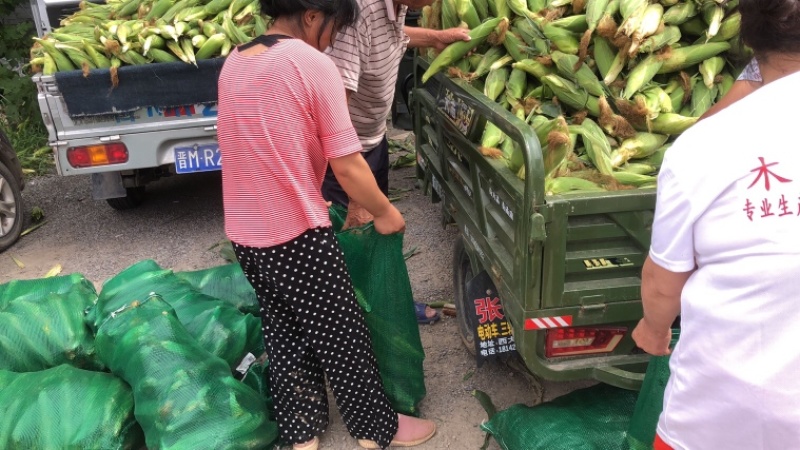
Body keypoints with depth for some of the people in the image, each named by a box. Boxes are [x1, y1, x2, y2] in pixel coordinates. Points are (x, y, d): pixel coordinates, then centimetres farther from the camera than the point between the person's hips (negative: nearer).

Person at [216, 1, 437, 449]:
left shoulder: (234, 63, 8)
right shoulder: (311, 62, -14)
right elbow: (347, 163, -16)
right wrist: (385, 213, -1)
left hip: (245, 233, 7)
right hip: (298, 234, -7)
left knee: (284, 332, 21)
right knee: (341, 334, 10)